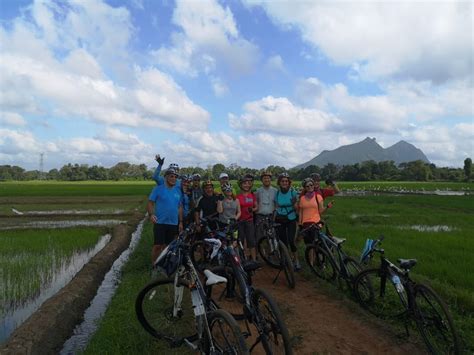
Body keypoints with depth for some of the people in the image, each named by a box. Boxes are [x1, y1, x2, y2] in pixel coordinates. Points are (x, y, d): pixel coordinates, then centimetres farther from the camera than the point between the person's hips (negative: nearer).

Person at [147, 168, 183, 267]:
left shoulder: (178, 190, 8)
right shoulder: (158, 189, -4)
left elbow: (180, 207, 13)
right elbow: (150, 203, -5)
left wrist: (181, 222, 10)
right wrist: (151, 214, -23)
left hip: (173, 224, 4)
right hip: (160, 222, -4)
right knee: (158, 245, -5)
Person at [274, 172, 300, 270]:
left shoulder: (293, 192, -9)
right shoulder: (277, 192, -2)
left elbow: (296, 208, -4)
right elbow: (277, 206, 6)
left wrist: (294, 204, -24)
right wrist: (273, 218, 3)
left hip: (291, 219, -2)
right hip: (280, 219, 3)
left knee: (291, 240, -12)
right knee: (282, 240, 5)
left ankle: (296, 260, 5)